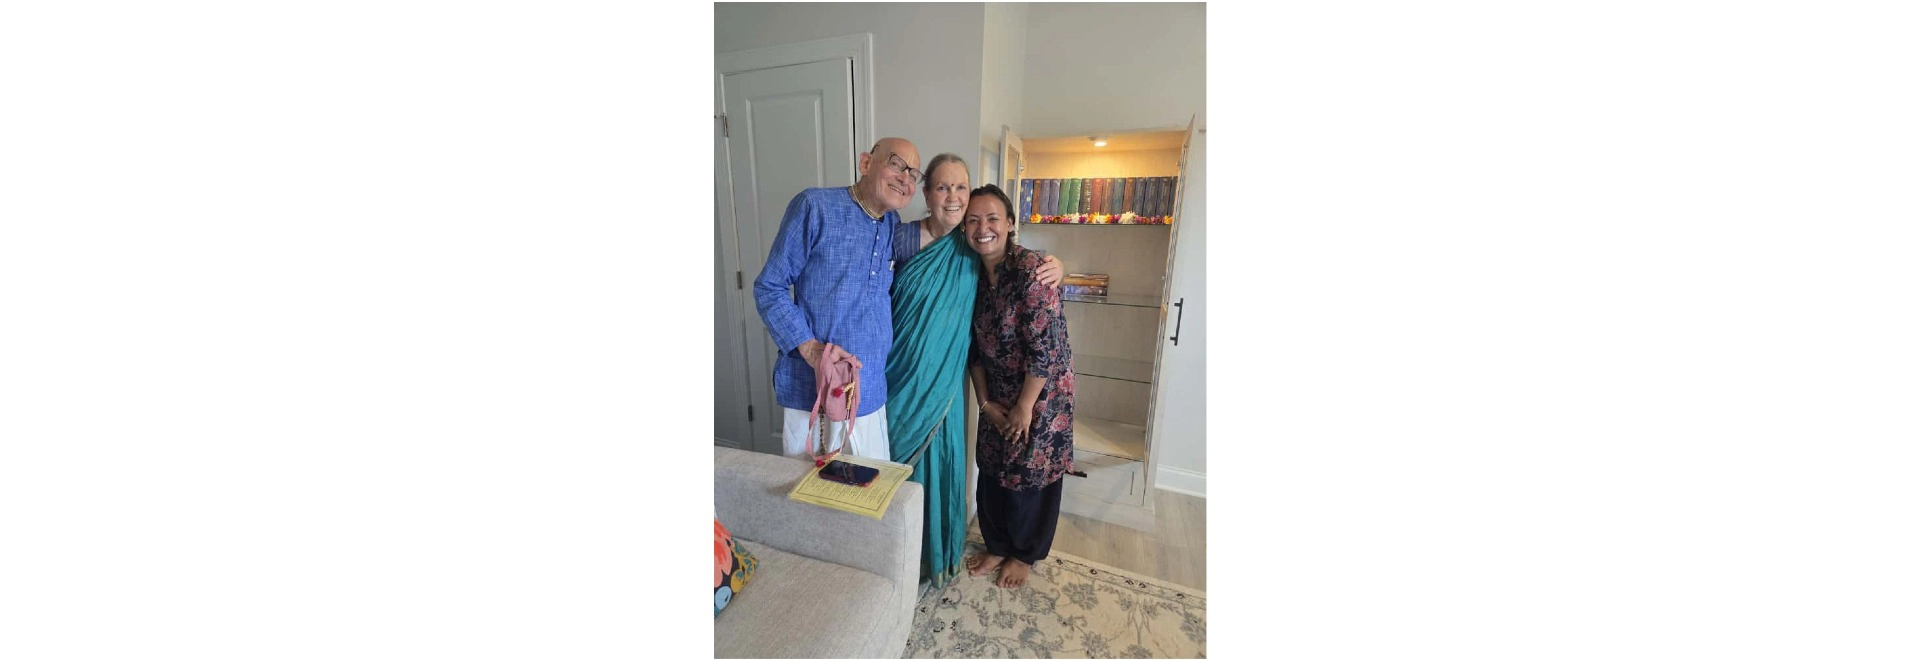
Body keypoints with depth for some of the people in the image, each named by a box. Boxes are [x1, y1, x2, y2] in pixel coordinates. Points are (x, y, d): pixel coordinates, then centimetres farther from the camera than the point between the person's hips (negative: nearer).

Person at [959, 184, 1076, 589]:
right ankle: (997, 546, 42)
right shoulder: (974, 273, -2)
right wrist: (985, 402, 1)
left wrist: (1024, 407, -15)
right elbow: (975, 344, 3)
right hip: (999, 395, 6)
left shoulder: (1029, 269, -24)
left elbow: (1046, 347, -24)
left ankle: (1025, 554, 38)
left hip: (1041, 393, -6)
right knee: (992, 472, 16)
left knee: (1030, 476, 11)